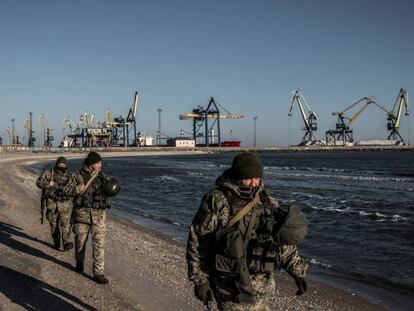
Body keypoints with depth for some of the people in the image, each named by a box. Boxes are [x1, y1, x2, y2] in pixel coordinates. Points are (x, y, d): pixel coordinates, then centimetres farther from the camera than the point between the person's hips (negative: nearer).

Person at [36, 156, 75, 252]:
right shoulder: (49, 173, 2)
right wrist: (49, 184, -19)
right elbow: (39, 182, -4)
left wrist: (62, 188, -21)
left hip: (65, 205, -2)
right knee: (54, 224, 12)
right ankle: (56, 242, 26)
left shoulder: (69, 176, -1)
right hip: (52, 204, 2)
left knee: (65, 224, -11)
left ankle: (67, 243, -10)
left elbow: (73, 191, -7)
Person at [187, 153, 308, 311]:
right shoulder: (217, 202, -13)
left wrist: (298, 271, 6)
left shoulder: (266, 201, 3)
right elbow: (197, 241, -8)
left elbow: (283, 240, 10)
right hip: (232, 287, -5)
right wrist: (200, 280, -8)